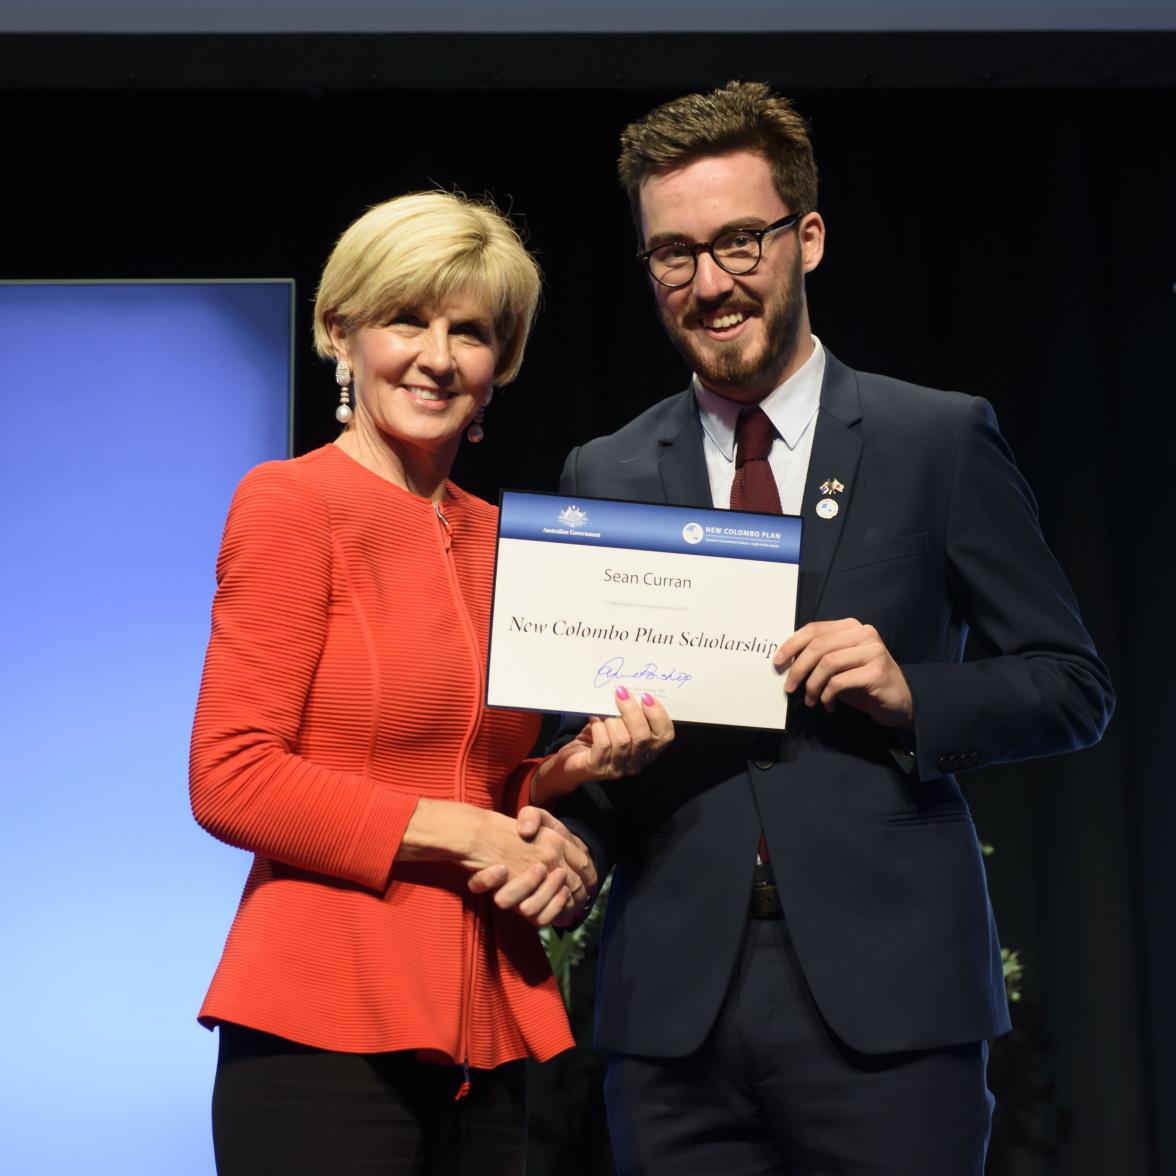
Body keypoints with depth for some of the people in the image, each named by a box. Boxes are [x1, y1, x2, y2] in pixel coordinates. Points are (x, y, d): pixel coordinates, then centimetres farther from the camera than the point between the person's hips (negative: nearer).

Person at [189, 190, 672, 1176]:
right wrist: (463, 832, -12)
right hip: (327, 1026, -6)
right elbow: (231, 779, -10)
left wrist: (571, 771, 0)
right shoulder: (293, 502, -5)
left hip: (489, 1032, 6)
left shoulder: (501, 539, 12)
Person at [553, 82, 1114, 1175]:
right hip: (674, 998, 2)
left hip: (883, 994, -2)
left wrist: (911, 693, -13)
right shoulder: (604, 475, 10)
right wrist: (572, 835, -7)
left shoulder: (941, 441, 3)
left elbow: (1072, 685, 4)